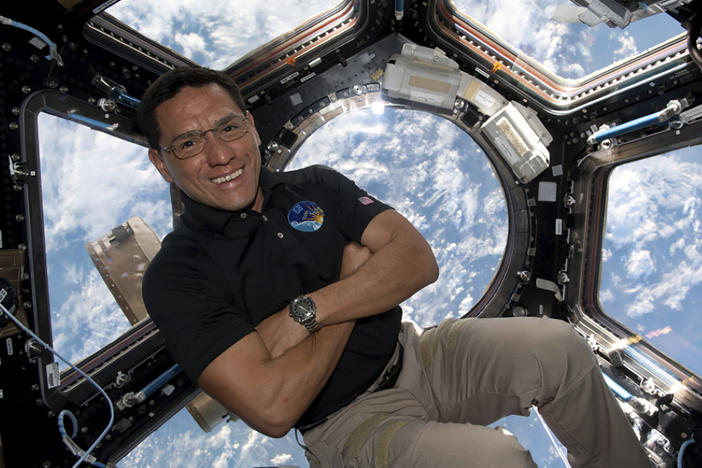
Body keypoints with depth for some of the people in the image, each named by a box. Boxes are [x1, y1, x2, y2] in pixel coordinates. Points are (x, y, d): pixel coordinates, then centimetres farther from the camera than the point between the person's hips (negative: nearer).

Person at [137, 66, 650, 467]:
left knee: (556, 346, -12)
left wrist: (305, 313, -20)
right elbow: (273, 407, -23)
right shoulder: (175, 277, -11)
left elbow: (418, 259, -8)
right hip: (346, 424, -4)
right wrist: (355, 275, -13)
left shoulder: (315, 185, 3)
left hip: (415, 357, 5)